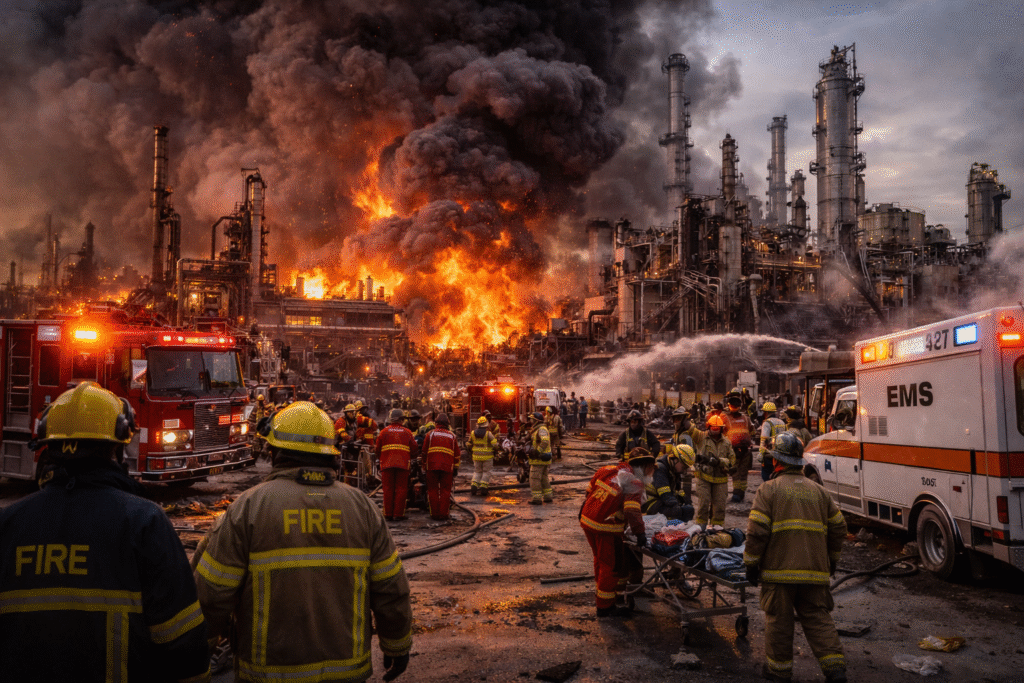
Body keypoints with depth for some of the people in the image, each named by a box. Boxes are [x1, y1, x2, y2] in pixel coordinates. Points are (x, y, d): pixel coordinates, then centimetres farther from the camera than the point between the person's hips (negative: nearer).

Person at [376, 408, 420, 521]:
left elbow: (377, 449, 10)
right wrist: (411, 458, 28)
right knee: (401, 489, 3)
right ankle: (398, 514, 2)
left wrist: (380, 459, 29)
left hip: (387, 464, 1)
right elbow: (414, 449, 9)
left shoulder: (384, 431, 7)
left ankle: (388, 514, 7)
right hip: (403, 464, -1)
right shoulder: (407, 432, 7)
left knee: (388, 489, 5)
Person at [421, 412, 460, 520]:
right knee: (445, 491, 5)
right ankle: (443, 514, 2)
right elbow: (457, 454, 13)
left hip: (432, 466, -1)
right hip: (447, 467, 1)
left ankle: (434, 514, 5)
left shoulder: (430, 434, 8)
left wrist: (424, 466, 16)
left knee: (433, 490, 5)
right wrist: (455, 469, 18)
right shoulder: (452, 436, 13)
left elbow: (424, 452, 8)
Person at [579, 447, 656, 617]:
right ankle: (605, 607, 15)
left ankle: (602, 589, 43)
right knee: (612, 565, 6)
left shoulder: (607, 470, 9)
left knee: (600, 559, 26)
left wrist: (583, 513, 29)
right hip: (605, 528, -8)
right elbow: (632, 511, -23)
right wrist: (640, 533, -20)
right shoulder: (634, 483, -13)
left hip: (587, 520, 8)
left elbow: (589, 491, 18)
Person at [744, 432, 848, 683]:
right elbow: (838, 527, 16)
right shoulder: (818, 490, 12)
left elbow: (756, 531, -11)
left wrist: (751, 564, -3)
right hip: (815, 569, 5)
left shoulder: (769, 489, -4)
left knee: (779, 619, 7)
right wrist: (832, 559, 27)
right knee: (818, 618, 12)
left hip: (780, 568, -4)